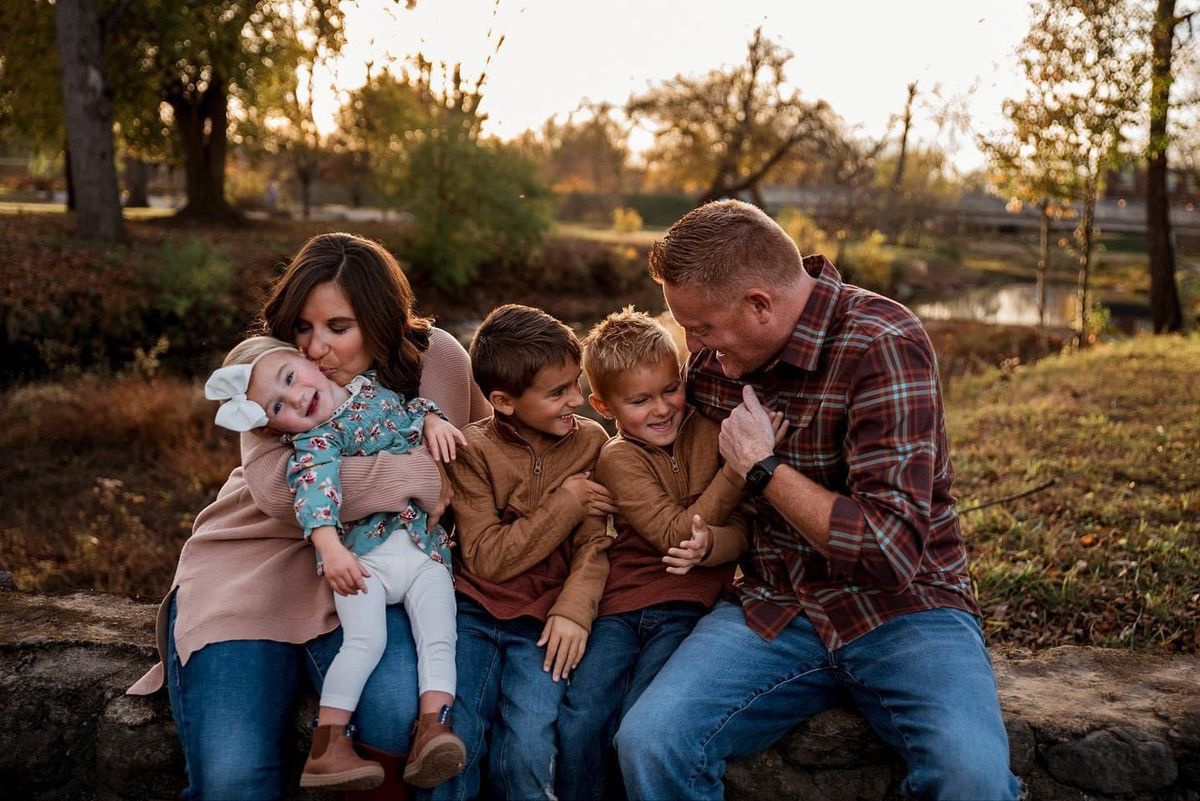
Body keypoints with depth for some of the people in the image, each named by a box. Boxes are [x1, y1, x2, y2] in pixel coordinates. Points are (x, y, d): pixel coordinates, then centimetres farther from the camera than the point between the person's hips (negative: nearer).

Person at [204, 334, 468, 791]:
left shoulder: (370, 389, 12)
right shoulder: (316, 443, -7)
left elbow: (410, 407, 29)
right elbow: (315, 487, -25)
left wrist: (432, 420, 6)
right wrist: (330, 547, -41)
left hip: (425, 552, 5)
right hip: (363, 559, -5)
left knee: (438, 638, -13)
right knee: (365, 641, -20)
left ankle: (433, 733, -19)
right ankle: (327, 745, -13)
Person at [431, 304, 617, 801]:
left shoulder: (590, 439, 1)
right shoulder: (473, 450, -5)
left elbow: (594, 542, -4)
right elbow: (487, 559, -12)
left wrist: (574, 610, -21)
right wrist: (564, 503, -13)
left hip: (541, 622, 1)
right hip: (475, 613, 0)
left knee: (526, 752, -16)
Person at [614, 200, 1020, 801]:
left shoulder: (882, 346, -16)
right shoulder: (712, 351, 3)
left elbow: (891, 553, -22)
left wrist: (764, 468, -15)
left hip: (901, 609, -4)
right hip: (774, 610, 4)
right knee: (647, 742, -22)